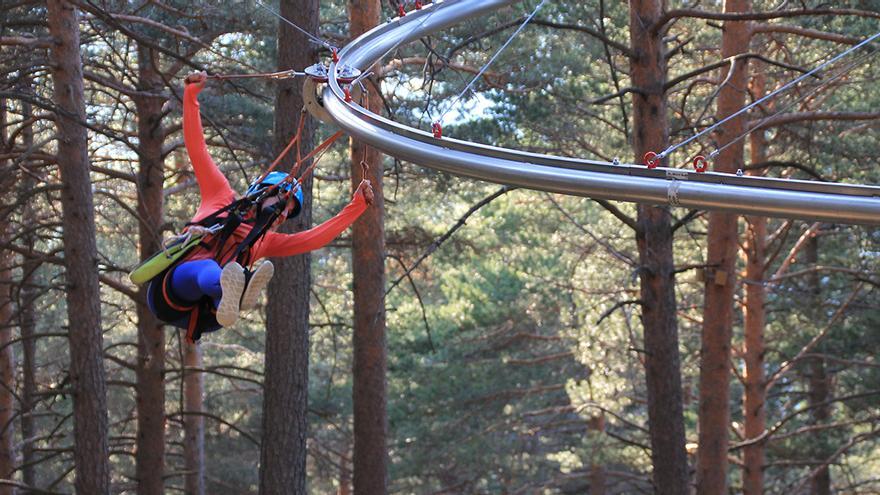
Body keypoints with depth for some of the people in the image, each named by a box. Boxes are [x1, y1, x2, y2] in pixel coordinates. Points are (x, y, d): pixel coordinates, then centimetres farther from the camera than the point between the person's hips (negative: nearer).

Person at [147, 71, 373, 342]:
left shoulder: (266, 242, 30)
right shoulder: (221, 197, 22)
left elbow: (316, 237, 21)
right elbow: (196, 149, 16)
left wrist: (357, 205, 16)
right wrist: (191, 95, 10)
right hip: (171, 287, -3)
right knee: (206, 267, -39)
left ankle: (235, 294, -72)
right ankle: (230, 286, -75)